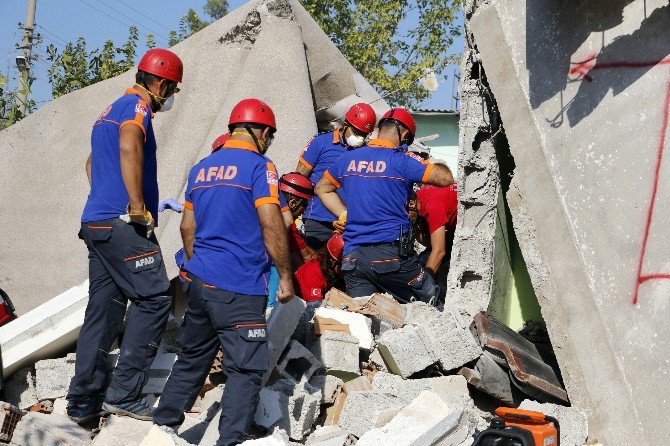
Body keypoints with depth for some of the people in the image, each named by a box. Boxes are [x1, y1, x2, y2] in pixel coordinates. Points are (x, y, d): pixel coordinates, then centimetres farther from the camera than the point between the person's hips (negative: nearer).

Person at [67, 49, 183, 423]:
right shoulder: (137, 105, -7)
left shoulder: (111, 110, 24)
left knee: (103, 309, 9)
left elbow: (92, 162, 37)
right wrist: (139, 207, -27)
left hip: (96, 223, 10)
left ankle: (84, 400, 10)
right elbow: (129, 147, -27)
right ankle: (124, 392, -9)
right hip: (122, 224, -10)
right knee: (154, 299, -8)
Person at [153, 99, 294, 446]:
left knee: (192, 359, 18)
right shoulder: (259, 166, -7)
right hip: (240, 287, -7)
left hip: (198, 280, 7)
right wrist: (285, 276, -6)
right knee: (245, 370, -2)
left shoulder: (201, 168, 14)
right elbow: (271, 226, -13)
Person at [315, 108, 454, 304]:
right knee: (431, 302, 9)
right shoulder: (402, 161, -7)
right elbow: (446, 178, -7)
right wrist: (440, 166, 15)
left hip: (352, 257, 5)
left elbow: (322, 189, 25)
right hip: (390, 253, -5)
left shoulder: (347, 158, 11)